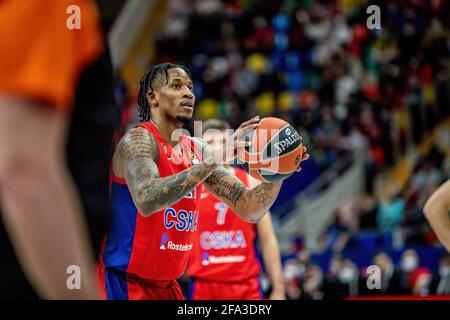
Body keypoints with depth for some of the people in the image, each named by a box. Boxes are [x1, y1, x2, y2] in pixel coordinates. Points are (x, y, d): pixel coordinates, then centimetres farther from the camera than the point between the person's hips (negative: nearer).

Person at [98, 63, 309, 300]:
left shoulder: (197, 150, 7)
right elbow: (146, 200, -35)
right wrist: (214, 160, -37)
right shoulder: (138, 140, -15)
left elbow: (249, 210, 7)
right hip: (124, 281, -8)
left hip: (165, 284, 8)